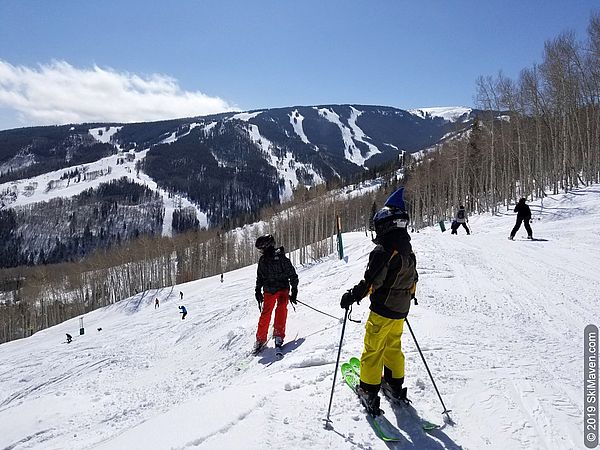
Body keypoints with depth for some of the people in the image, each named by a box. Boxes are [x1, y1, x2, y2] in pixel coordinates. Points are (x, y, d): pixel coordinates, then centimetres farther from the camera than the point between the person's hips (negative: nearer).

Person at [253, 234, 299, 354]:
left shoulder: (281, 258, -13)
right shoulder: (262, 260, 3)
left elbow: (293, 275, -8)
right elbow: (259, 277, 19)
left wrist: (294, 291, -8)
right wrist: (258, 290, 16)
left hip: (283, 288, -4)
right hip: (268, 290, 4)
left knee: (281, 309, -25)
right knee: (265, 314, 2)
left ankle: (279, 334, -17)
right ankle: (260, 339, 18)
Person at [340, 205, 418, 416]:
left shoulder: (383, 252, -21)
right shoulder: (408, 251, 6)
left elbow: (371, 282, -25)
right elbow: (413, 279, 16)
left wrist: (352, 296, -13)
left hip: (382, 310, -8)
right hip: (401, 310, 8)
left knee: (372, 349, 4)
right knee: (393, 346, 22)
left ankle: (369, 392, 11)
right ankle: (395, 386, 32)